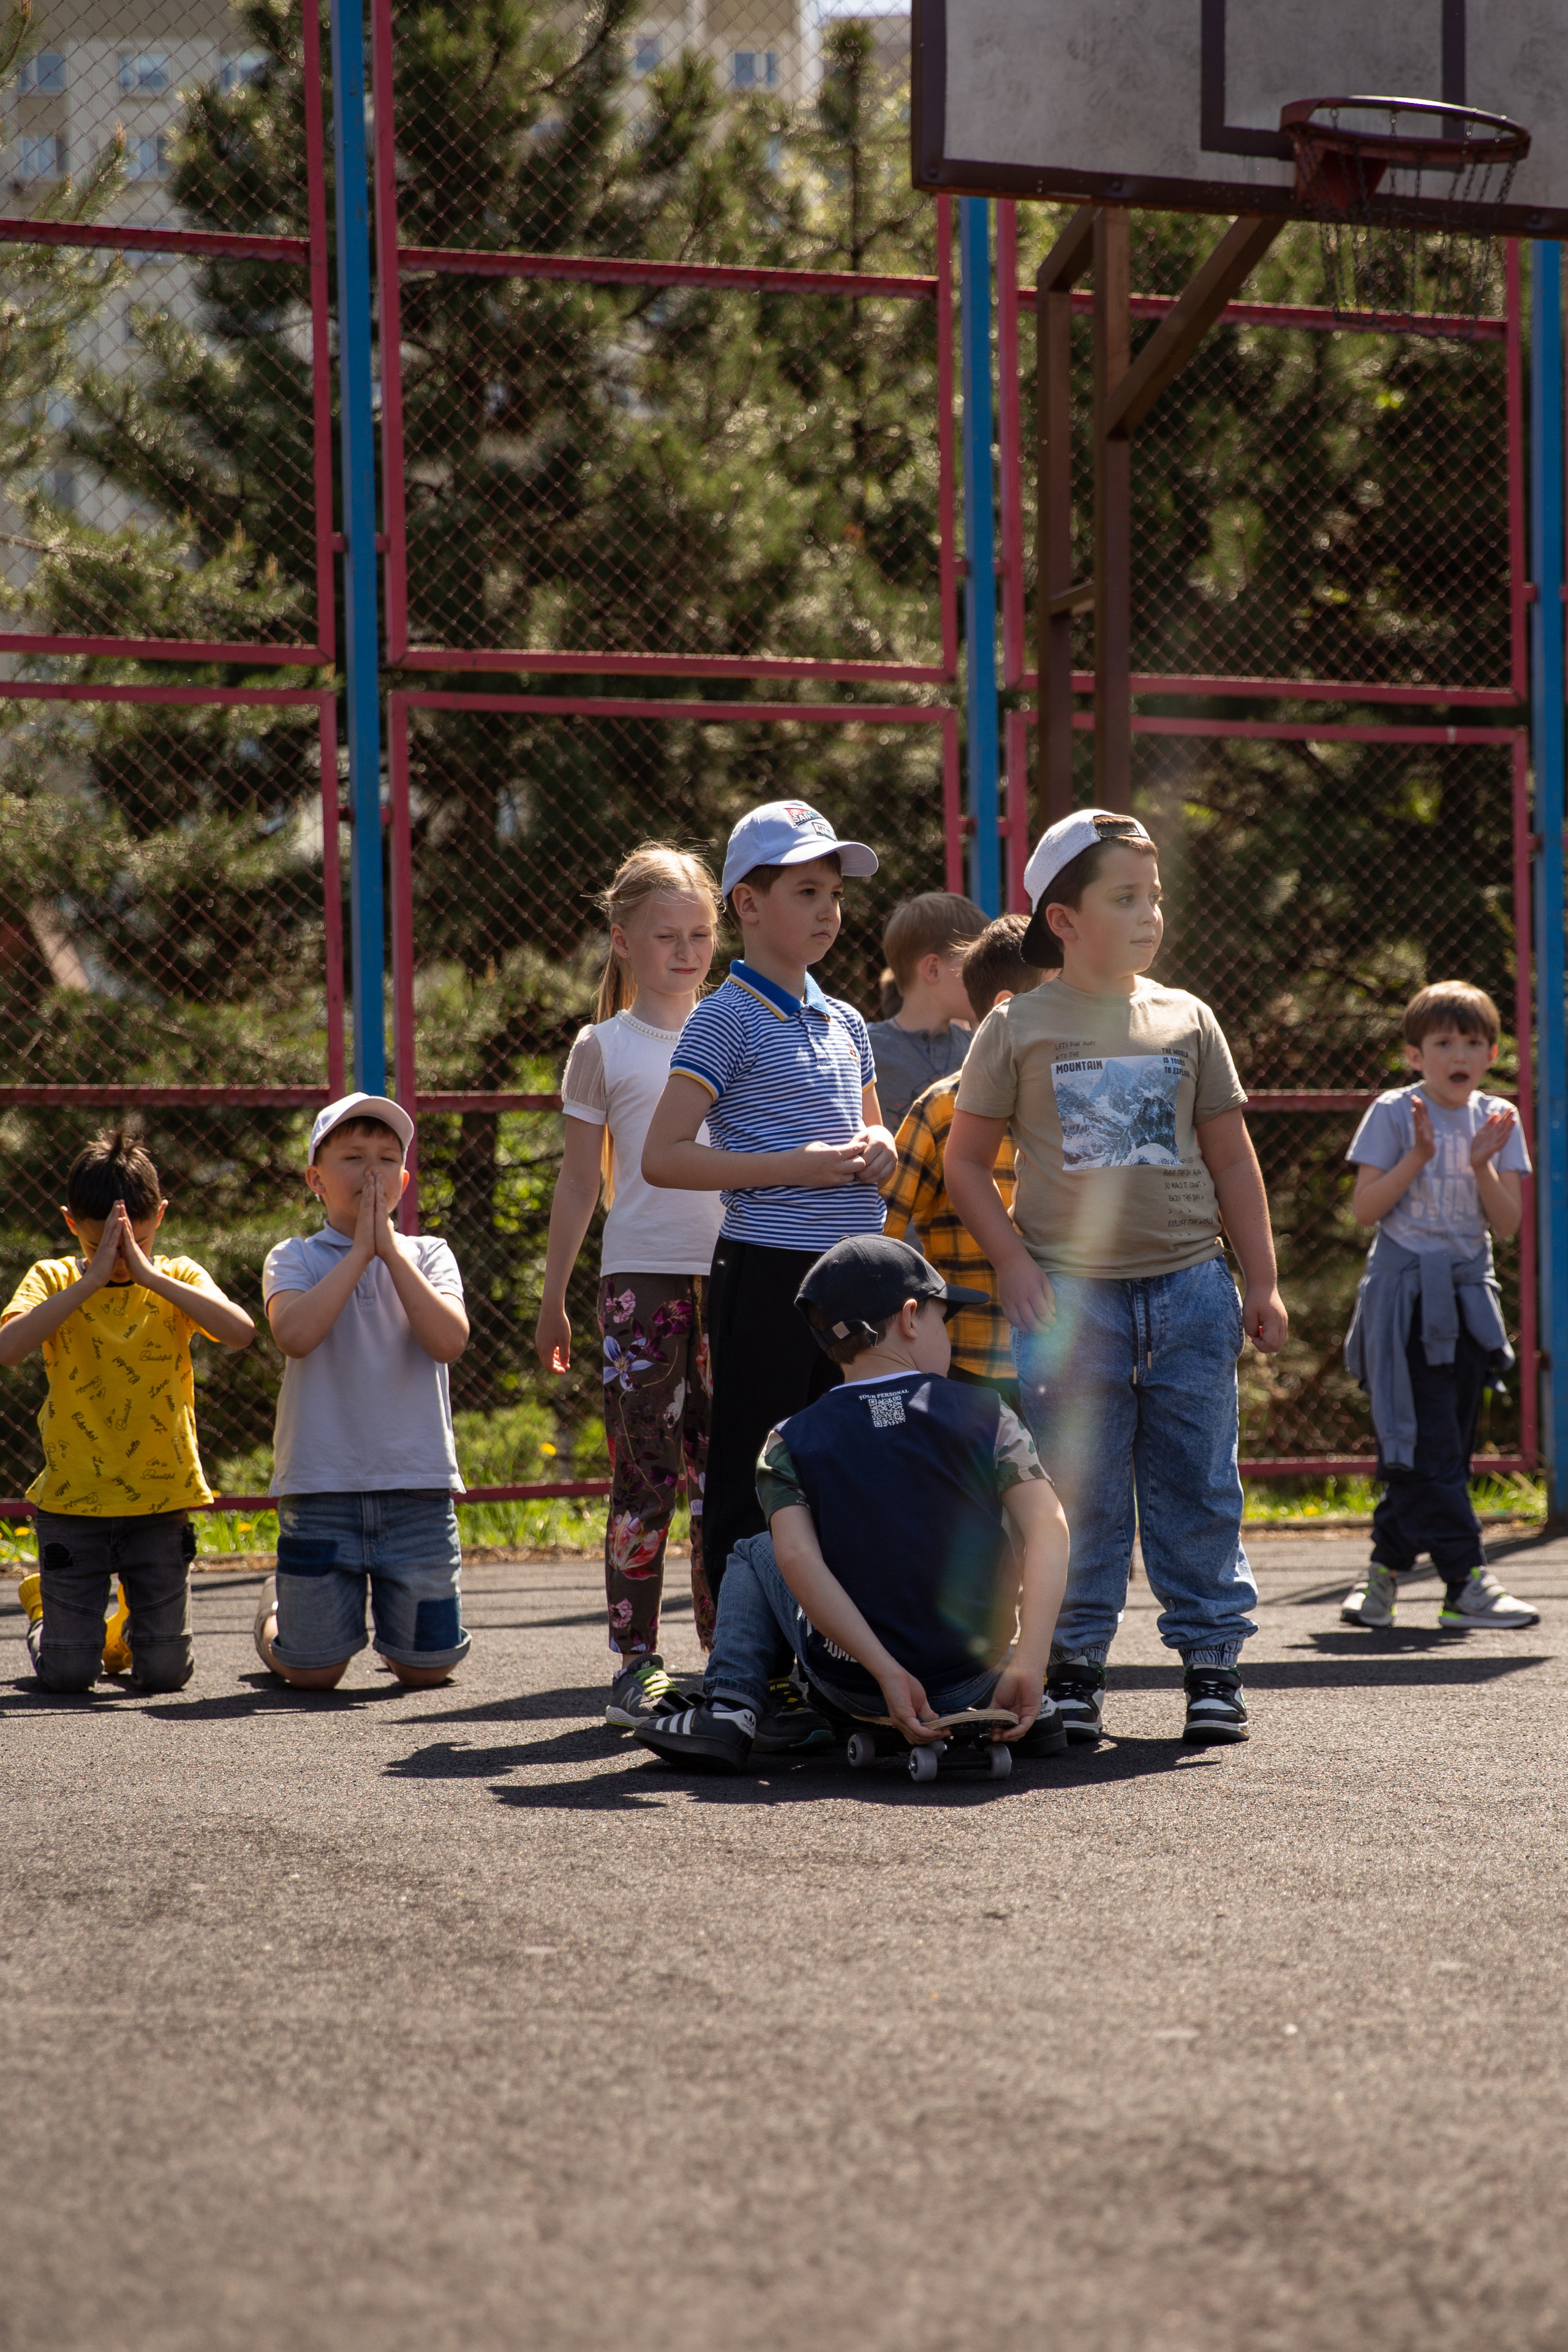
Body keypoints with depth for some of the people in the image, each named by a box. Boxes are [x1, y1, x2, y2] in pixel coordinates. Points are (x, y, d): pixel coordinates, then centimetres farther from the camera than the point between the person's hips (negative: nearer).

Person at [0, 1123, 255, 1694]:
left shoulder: (178, 1279, 1)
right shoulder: (53, 1280, -2)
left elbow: (241, 1331, -20)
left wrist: (148, 1273, -23)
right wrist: (91, 1280, -25)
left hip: (162, 1501, 1)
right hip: (72, 1501, -1)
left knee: (165, 1671, -1)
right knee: (68, 1673, -3)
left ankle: (131, 1626, 33)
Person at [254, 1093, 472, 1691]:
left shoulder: (427, 1256, 8)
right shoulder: (294, 1259, 4)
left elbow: (449, 1341, -11)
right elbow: (295, 1333, -18)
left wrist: (391, 1248, -10)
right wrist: (360, 1250, -12)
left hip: (417, 1483, 1)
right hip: (320, 1487, -1)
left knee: (427, 1667, 2)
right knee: (313, 1672, 2)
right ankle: (278, 1607, 34)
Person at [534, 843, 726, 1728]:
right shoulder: (605, 1048, 5)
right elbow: (581, 1181, 8)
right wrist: (554, 1299, 7)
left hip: (729, 1272, 2)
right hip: (641, 1274, -2)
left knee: (725, 1470, 2)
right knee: (644, 1471, -5)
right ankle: (638, 1661, -1)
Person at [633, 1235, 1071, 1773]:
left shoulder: (791, 1445, 0)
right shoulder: (986, 1416, -1)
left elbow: (797, 1559, -16)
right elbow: (1048, 1528, -15)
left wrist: (887, 1674, -20)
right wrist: (1029, 1669, -20)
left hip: (855, 1688, -1)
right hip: (978, 1679, 1)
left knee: (754, 1555, 27)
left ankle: (729, 1710, 7)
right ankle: (1029, 1709, 18)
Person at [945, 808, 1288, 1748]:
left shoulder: (1186, 1020, 7)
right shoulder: (1017, 1028, 0)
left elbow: (1232, 1158, 12)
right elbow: (967, 1159, 4)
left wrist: (1262, 1282, 9)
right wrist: (1016, 1266, -6)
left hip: (1190, 1286, 2)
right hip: (1070, 1292, -2)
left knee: (1198, 1485, 4)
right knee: (1078, 1493, 1)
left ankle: (1213, 1658, 13)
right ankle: (1074, 1667, 10)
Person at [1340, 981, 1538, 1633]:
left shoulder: (1497, 1120, 7)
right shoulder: (1393, 1115, -4)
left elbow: (1508, 1223, 1)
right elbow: (1366, 1208, -8)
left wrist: (1482, 1166, -15)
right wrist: (1418, 1156, -18)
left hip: (1467, 1292, 5)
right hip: (1405, 1293, -5)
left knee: (1449, 1443, 6)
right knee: (1426, 1444, -11)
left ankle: (1386, 1568, 17)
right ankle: (1466, 1585, -13)